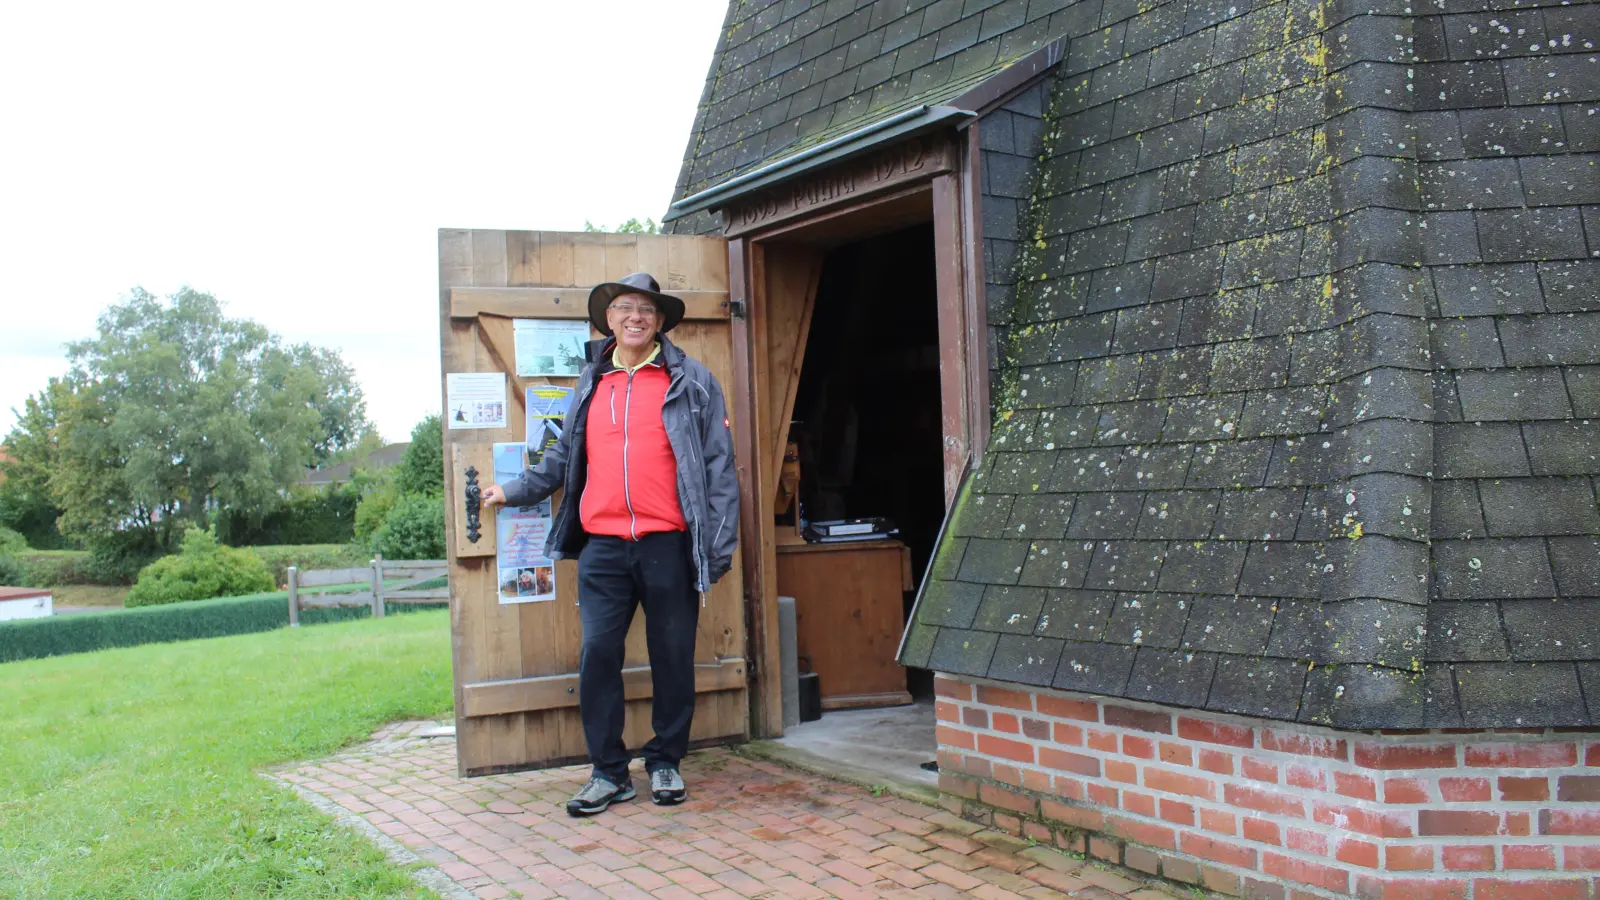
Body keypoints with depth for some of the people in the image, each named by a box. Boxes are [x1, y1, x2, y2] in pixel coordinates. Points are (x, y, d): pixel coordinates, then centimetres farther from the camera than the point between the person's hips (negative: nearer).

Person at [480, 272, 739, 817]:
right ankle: (609, 772, 11)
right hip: (602, 546, 3)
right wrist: (514, 490, 24)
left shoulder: (690, 381, 4)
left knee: (672, 657, 5)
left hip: (669, 544, -2)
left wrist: (720, 543, -6)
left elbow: (718, 465, 0)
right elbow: (565, 456, 26)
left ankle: (666, 763, 21)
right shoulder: (591, 384, 15)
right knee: (598, 654, -1)